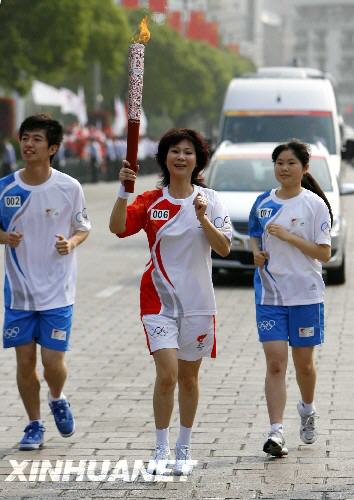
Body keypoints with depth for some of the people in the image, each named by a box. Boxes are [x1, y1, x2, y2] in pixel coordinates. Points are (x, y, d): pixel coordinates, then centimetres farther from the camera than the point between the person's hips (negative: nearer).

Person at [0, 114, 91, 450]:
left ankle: (57, 399, 29)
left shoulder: (69, 188, -6)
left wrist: (71, 243, -16)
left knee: (53, 363, -5)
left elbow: (83, 229, 6)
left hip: (57, 292, -2)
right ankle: (34, 425, 22)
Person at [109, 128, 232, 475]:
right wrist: (123, 189, -26)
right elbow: (118, 227, -15)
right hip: (159, 298, -1)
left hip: (197, 300, 1)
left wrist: (203, 218, -20)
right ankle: (161, 449, -1)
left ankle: (184, 449, 24)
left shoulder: (209, 200, 0)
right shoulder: (151, 201, 1)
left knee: (188, 377, 11)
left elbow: (224, 248, -6)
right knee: (167, 374, -14)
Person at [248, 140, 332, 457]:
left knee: (303, 363, 12)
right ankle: (276, 433, -13)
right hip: (269, 296, 2)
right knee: (275, 363, -8)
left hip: (306, 295, -2)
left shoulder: (314, 205, -5)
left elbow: (324, 253, -9)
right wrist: (256, 252, -1)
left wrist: (288, 237, -17)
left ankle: (308, 410, 41)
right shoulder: (263, 203, 6)